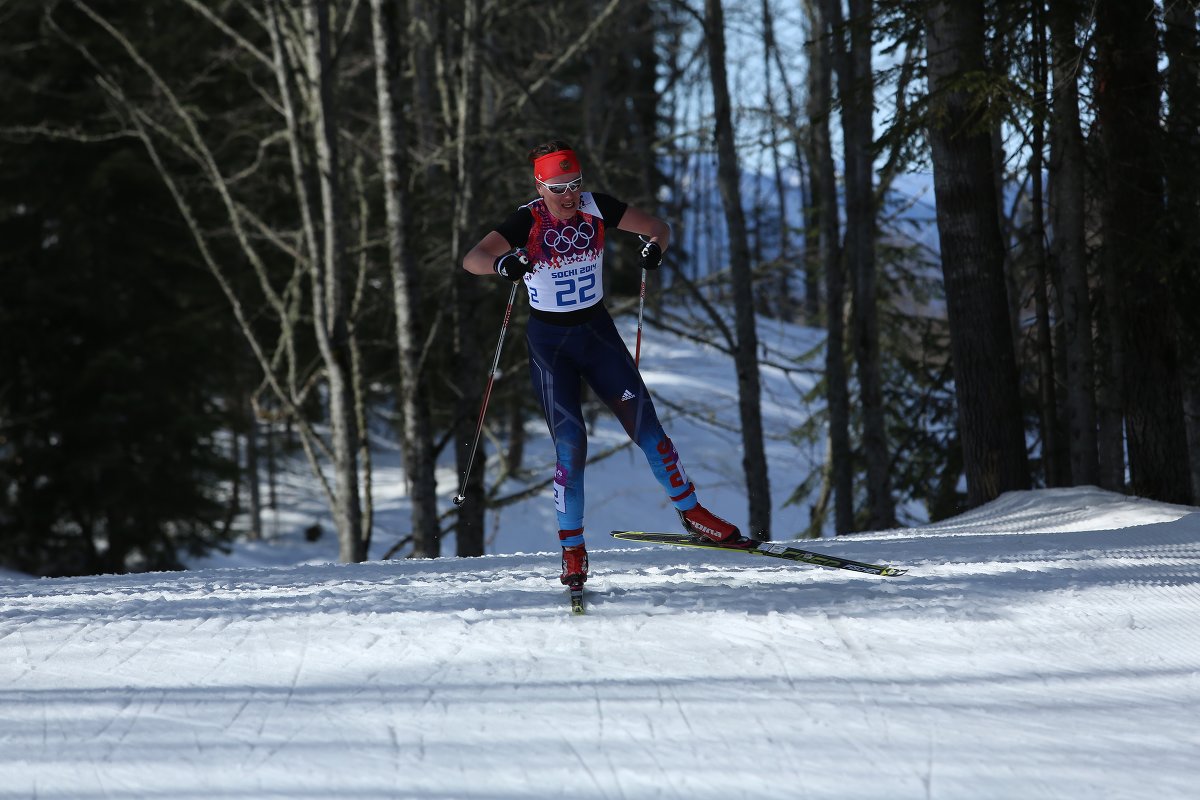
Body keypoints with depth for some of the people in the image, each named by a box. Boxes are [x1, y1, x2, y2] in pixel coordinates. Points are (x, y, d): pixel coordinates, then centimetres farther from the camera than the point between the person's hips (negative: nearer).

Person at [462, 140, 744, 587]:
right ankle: (572, 550, 2)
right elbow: (471, 260, -28)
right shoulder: (527, 222, -17)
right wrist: (501, 263, -51)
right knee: (570, 444, -10)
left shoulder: (596, 208, -8)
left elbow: (658, 228, -2)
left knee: (645, 423, -3)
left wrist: (656, 247, -26)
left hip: (597, 331, 3)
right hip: (549, 342, -3)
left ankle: (691, 513, 13)